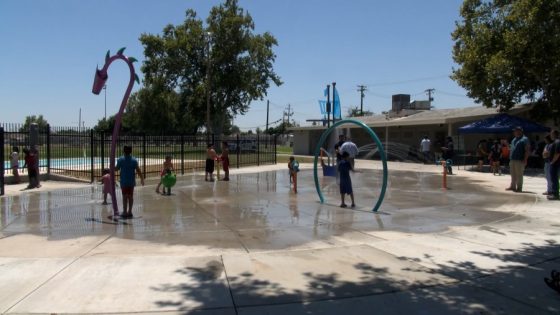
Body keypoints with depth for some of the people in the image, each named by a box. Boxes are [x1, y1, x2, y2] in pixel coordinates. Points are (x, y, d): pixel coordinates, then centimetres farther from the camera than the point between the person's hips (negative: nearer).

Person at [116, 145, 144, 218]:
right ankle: (129, 212, 13)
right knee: (130, 196, 9)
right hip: (131, 181, 2)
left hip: (124, 181, -2)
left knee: (125, 196, 1)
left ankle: (125, 212, 1)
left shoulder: (120, 159, -6)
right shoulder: (134, 160, -3)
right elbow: (138, 170, -7)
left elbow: (117, 168, 2)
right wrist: (142, 179, 0)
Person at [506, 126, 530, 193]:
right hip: (512, 160, 8)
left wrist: (525, 160, -18)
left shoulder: (524, 139, -7)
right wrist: (510, 157, 16)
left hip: (520, 160, -8)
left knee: (519, 175, -4)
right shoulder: (514, 139, 19)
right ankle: (512, 186, 20)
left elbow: (527, 150, -12)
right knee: (513, 174, 13)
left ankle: (519, 188, 0)